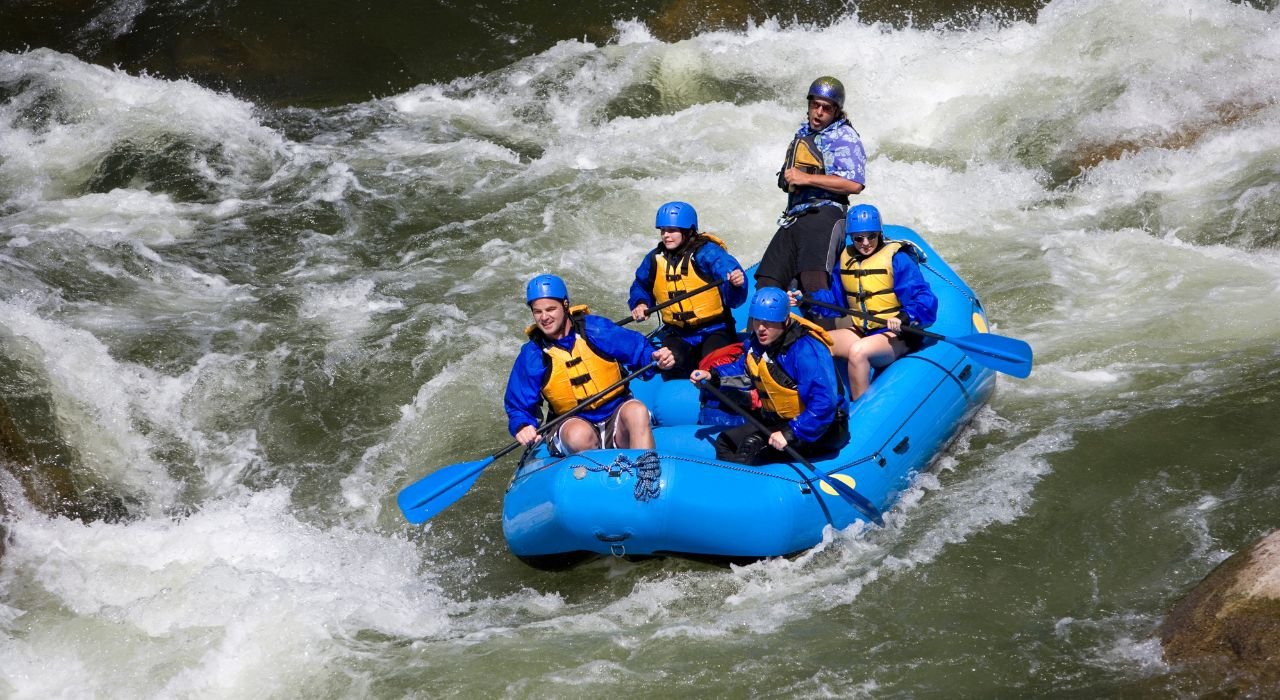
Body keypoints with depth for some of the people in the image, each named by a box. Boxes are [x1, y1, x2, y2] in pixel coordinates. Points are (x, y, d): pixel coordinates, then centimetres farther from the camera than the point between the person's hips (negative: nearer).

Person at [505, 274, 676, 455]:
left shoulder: (595, 329, -5)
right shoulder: (532, 356, -2)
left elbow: (638, 348, -1)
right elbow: (518, 407, 1)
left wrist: (655, 356, -24)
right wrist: (522, 426, -21)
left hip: (617, 420, 0)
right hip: (572, 422, 0)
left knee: (636, 411, -32)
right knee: (579, 434, -35)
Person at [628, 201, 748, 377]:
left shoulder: (708, 252, -13)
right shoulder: (655, 259, 3)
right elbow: (641, 286, 24)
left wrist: (736, 283, -48)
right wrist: (640, 303, 2)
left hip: (714, 330, -4)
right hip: (677, 334, 4)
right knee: (671, 366, -25)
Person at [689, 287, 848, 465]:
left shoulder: (806, 350, -28)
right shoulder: (758, 342, 0)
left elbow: (824, 402, -36)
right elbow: (743, 367, 24)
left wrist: (791, 434, -38)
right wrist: (713, 376, 6)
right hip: (780, 421, 10)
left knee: (753, 444, -28)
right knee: (725, 442, 11)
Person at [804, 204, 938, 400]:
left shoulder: (896, 259, -14)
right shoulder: (845, 259, 7)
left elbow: (925, 301, -20)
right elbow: (835, 299, 13)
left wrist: (904, 318, -37)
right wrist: (806, 299, -3)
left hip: (897, 337, -7)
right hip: (863, 332, 7)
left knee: (857, 351, -33)